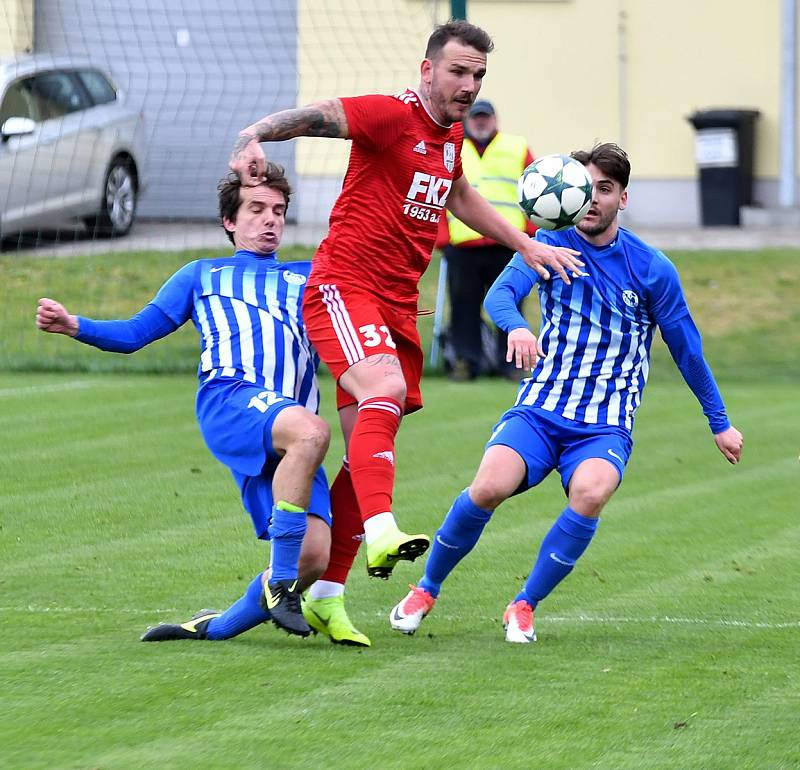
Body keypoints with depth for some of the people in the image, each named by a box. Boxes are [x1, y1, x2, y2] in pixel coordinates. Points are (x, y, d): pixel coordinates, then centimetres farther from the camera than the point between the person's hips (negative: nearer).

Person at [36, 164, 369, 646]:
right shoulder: (203, 275, 29)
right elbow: (136, 332, 24)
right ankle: (280, 583, -34)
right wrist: (75, 326, 8)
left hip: (287, 431, 4)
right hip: (230, 398, -4)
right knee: (309, 431, -39)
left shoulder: (311, 277, 34)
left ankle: (215, 627, 4)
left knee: (314, 556, -17)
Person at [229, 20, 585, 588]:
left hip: (398, 306, 8)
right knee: (385, 390, -34)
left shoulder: (452, 134, 15)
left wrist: (525, 245, 35)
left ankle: (324, 594, 11)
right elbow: (313, 116, -22)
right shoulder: (391, 115, -10)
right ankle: (381, 532, -47)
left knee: (369, 450, 5)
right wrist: (253, 138, -40)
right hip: (343, 286, -8)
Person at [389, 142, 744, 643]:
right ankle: (426, 589, -1)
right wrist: (516, 327, -41)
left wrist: (720, 423, 17)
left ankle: (525, 607, -14)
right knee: (489, 487, -26)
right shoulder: (549, 246, 1)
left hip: (606, 427, 0)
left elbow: (687, 349, 11)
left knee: (590, 492, -33)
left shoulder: (653, 269, 0)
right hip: (540, 409, 1)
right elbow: (501, 293, -17)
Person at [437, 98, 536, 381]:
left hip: (507, 244, -1)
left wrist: (531, 234, 0)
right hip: (462, 247, 1)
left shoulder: (517, 149, 15)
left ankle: (508, 360, 5)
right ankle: (466, 359, 1)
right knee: (464, 305, -3)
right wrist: (442, 239, 2)